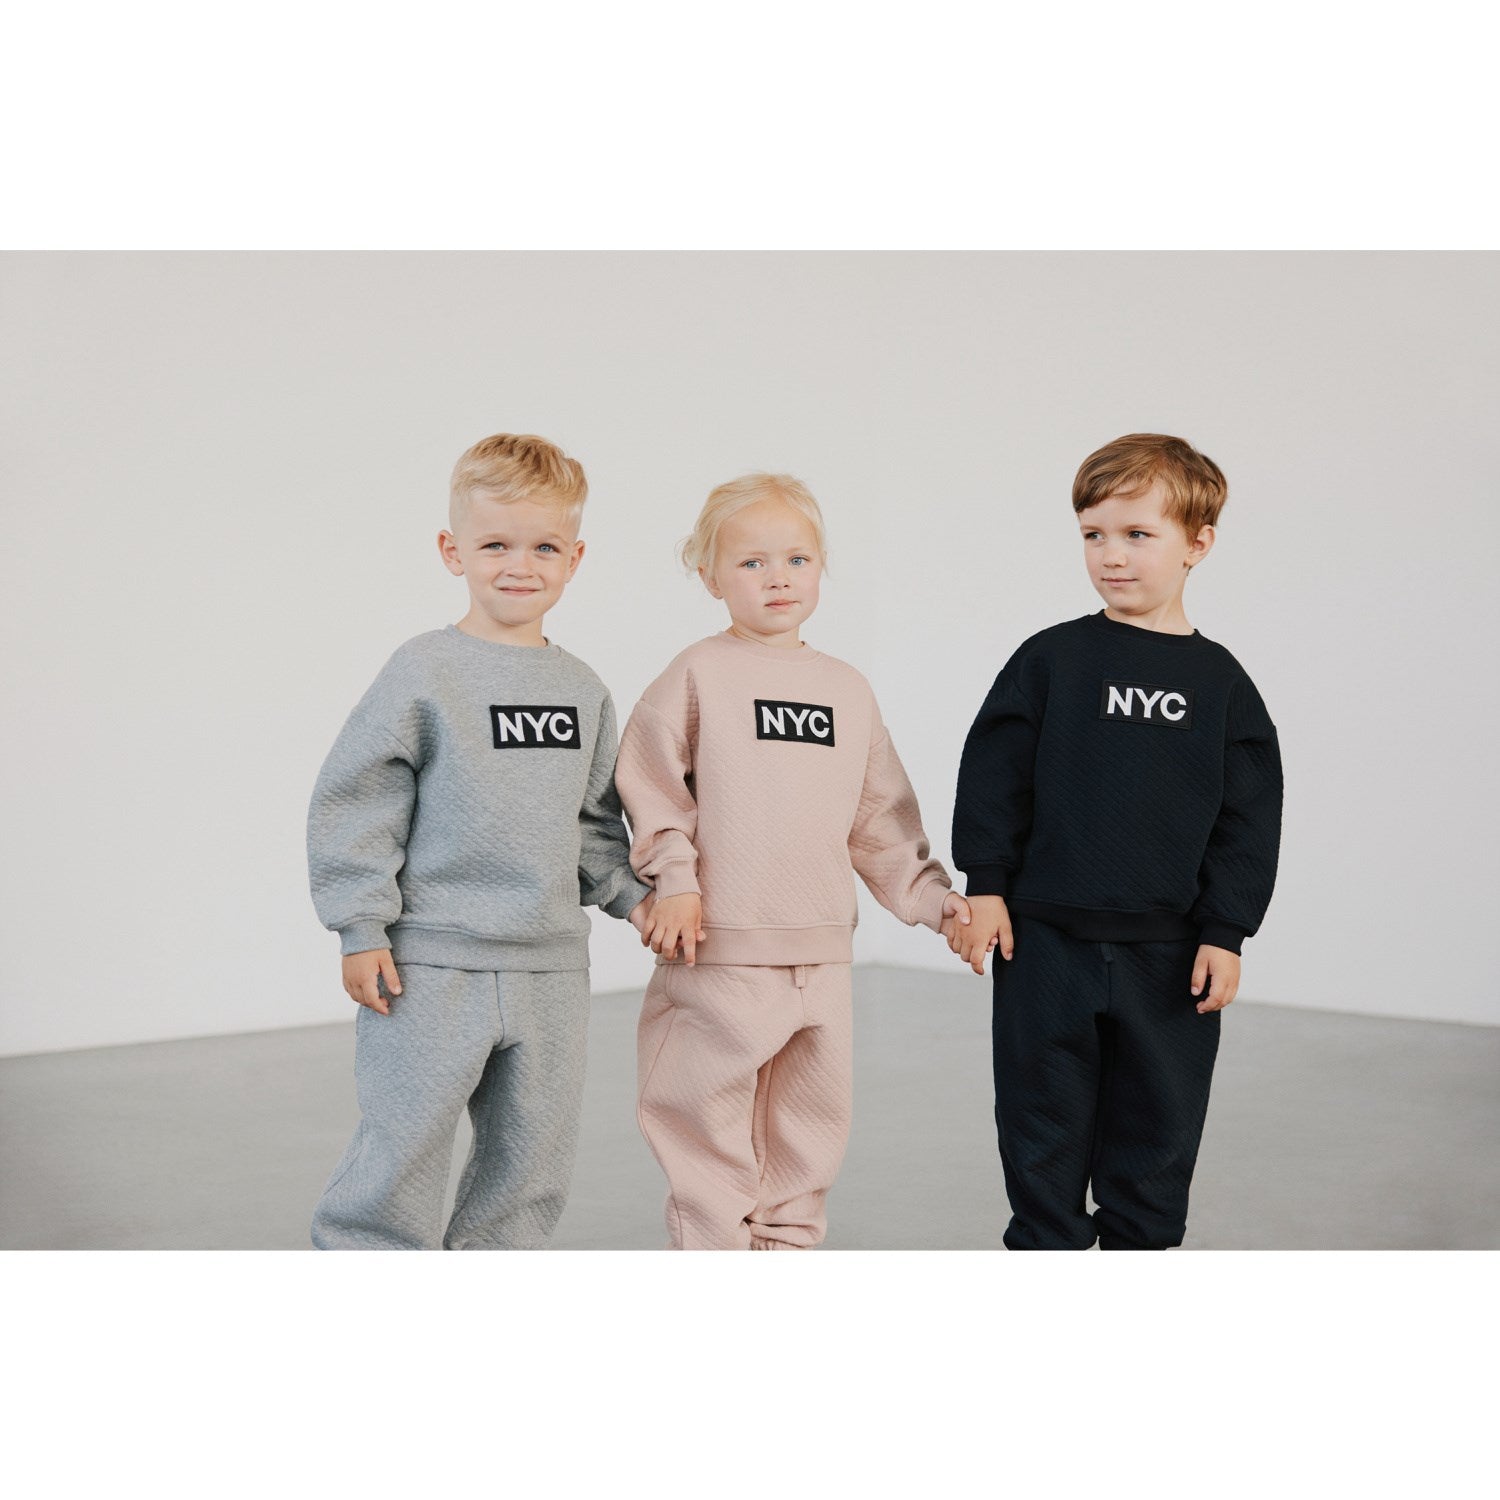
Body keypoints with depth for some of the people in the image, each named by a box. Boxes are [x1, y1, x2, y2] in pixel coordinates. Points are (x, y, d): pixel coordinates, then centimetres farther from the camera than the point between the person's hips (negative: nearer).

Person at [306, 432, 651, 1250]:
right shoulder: (423, 673, -8)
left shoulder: (582, 690, 9)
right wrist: (361, 929, -11)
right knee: (403, 1153, -2)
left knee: (532, 1159, 13)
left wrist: (629, 891, 4)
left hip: (550, 968, 6)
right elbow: (353, 801, -8)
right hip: (432, 966, -5)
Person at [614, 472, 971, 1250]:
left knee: (811, 1119, 14)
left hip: (823, 952, 5)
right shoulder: (697, 675, -4)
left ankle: (785, 1251, 28)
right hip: (718, 951, -5)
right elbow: (650, 783, -4)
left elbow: (880, 815, 17)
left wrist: (931, 895, 12)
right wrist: (673, 881, -13)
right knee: (712, 1124, 2)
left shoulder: (847, 689, 11)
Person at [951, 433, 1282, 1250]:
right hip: (1045, 938, -1)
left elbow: (1248, 816, 2)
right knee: (1044, 1115, 8)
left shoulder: (1219, 682, 1)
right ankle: (1047, 1248, 23)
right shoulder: (1051, 660, -1)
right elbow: (993, 775, 0)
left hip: (1169, 953, 1)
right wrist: (986, 885, -5)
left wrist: (1225, 932, -3)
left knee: (1157, 1120, 11)